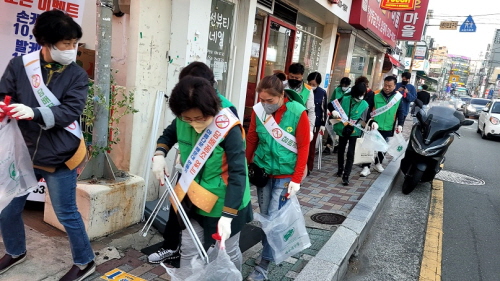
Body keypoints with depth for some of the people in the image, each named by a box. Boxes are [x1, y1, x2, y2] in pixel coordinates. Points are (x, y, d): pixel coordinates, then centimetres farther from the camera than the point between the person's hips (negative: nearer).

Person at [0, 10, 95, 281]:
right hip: (23, 152, 3)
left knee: (66, 213, 5)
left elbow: (71, 111, -16)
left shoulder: (77, 75, -6)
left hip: (58, 156, -3)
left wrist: (34, 113, -31)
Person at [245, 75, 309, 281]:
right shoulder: (258, 110, -6)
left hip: (285, 174, -4)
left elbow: (303, 147, -12)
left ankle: (264, 265, 11)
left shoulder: (297, 113, -16)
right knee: (264, 216, 13)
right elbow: (251, 140, 5)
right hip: (262, 171, 4)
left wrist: (296, 179, -14)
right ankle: (273, 249, 33)